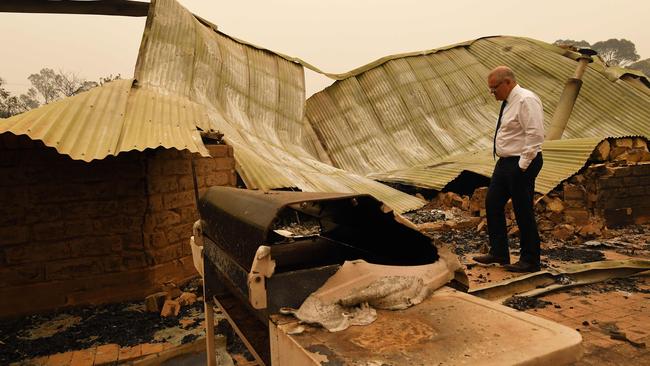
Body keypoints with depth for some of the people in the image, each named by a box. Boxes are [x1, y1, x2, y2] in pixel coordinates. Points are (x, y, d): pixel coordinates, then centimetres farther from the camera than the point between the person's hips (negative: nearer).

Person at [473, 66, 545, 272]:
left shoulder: (526, 100, -15)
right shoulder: (508, 102, 14)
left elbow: (535, 135, -22)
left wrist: (522, 165, -21)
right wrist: (508, 162, 15)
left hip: (521, 164, -10)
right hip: (505, 162, 10)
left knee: (523, 212, -1)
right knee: (492, 203, 11)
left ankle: (530, 261, 14)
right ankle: (498, 253, 22)